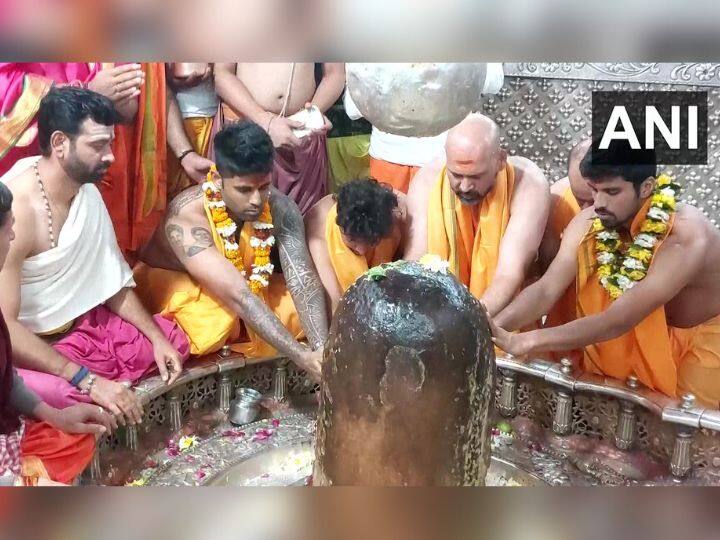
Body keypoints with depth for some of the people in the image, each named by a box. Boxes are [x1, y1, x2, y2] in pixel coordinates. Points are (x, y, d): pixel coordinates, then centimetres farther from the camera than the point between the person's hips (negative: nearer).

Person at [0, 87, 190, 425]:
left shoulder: (86, 189, -3)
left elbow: (112, 278, 5)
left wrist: (157, 338, -5)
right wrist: (88, 381, -32)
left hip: (80, 324, 8)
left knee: (172, 341, 2)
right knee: (57, 397, -36)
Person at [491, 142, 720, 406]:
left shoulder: (687, 238, -35)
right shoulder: (589, 223, -19)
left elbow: (617, 321, -40)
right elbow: (546, 289, -21)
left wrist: (526, 341, -46)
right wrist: (494, 327, -39)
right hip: (643, 334, 4)